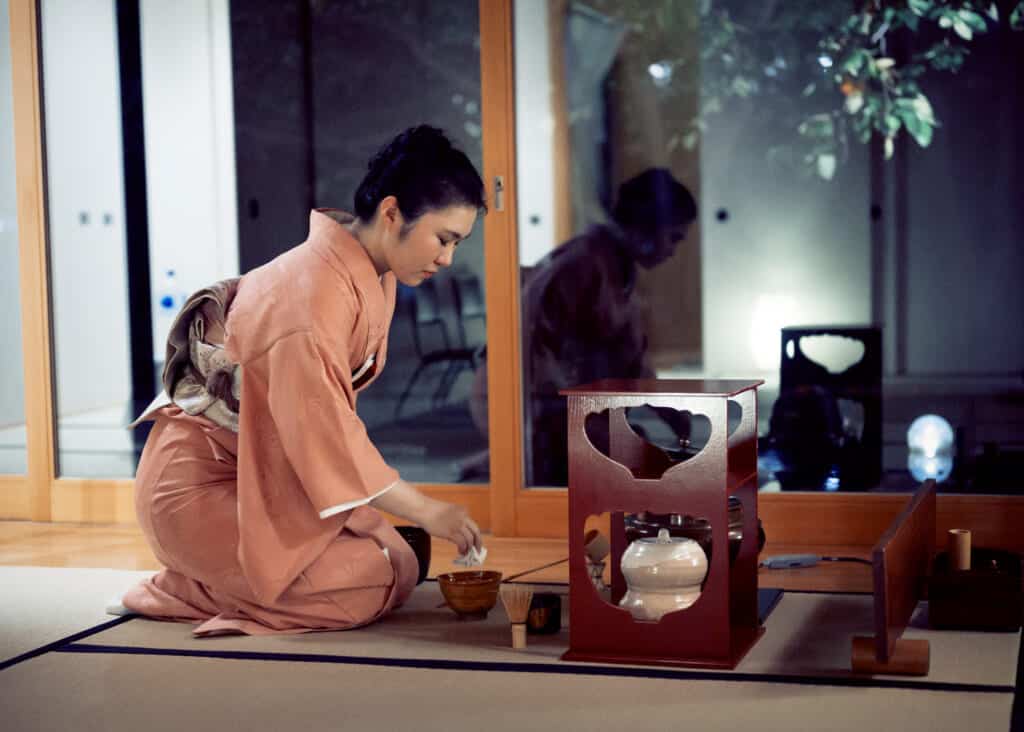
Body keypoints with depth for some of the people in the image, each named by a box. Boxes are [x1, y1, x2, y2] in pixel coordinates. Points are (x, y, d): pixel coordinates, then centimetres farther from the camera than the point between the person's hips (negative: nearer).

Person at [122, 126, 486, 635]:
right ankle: (180, 590, -1)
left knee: (402, 566, 4)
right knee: (367, 586, -17)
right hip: (205, 486, -9)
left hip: (267, 473, 9)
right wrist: (427, 512, -21)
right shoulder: (312, 292, -27)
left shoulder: (372, 275, 2)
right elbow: (323, 432, -27)